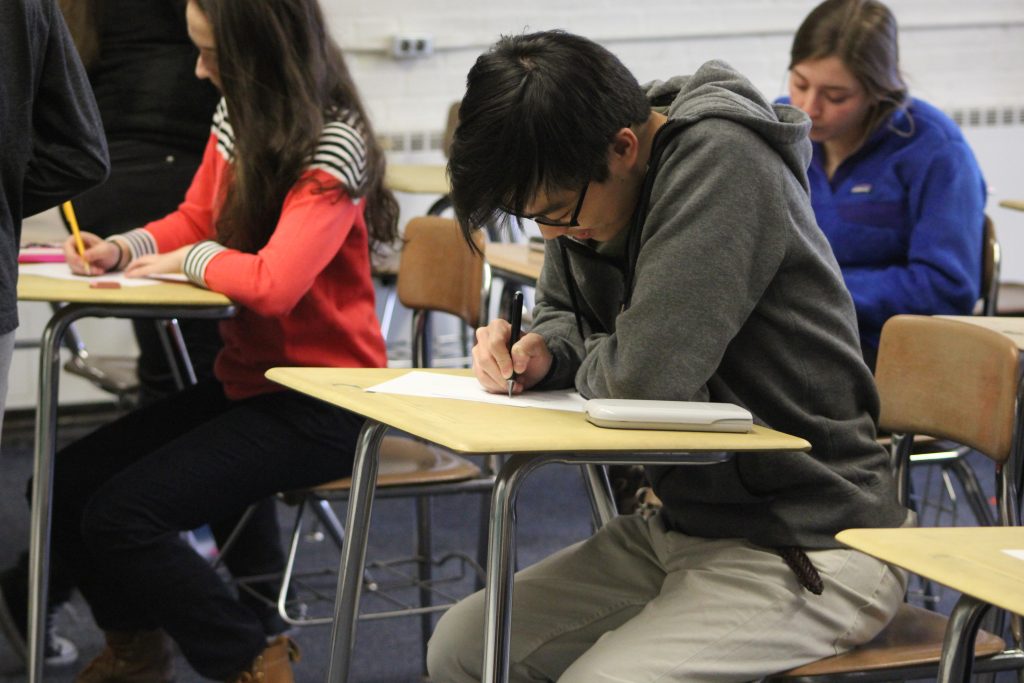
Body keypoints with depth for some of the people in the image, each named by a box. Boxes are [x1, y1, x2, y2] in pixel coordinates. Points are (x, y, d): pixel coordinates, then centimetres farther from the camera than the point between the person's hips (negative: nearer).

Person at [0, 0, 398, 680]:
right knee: (67, 484, 1)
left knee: (120, 515, -19)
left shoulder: (333, 148, -21)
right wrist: (124, 248, -1)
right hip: (245, 380, 8)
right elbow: (196, 220, 18)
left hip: (319, 402, -8)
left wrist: (193, 259, -13)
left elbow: (272, 283, -31)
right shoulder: (236, 117, 4)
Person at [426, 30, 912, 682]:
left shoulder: (721, 161, -23)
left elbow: (648, 372, -31)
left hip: (810, 551, -9)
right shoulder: (587, 183, 2)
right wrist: (542, 351, -5)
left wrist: (579, 367, -9)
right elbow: (563, 313, 19)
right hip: (683, 525, 9)